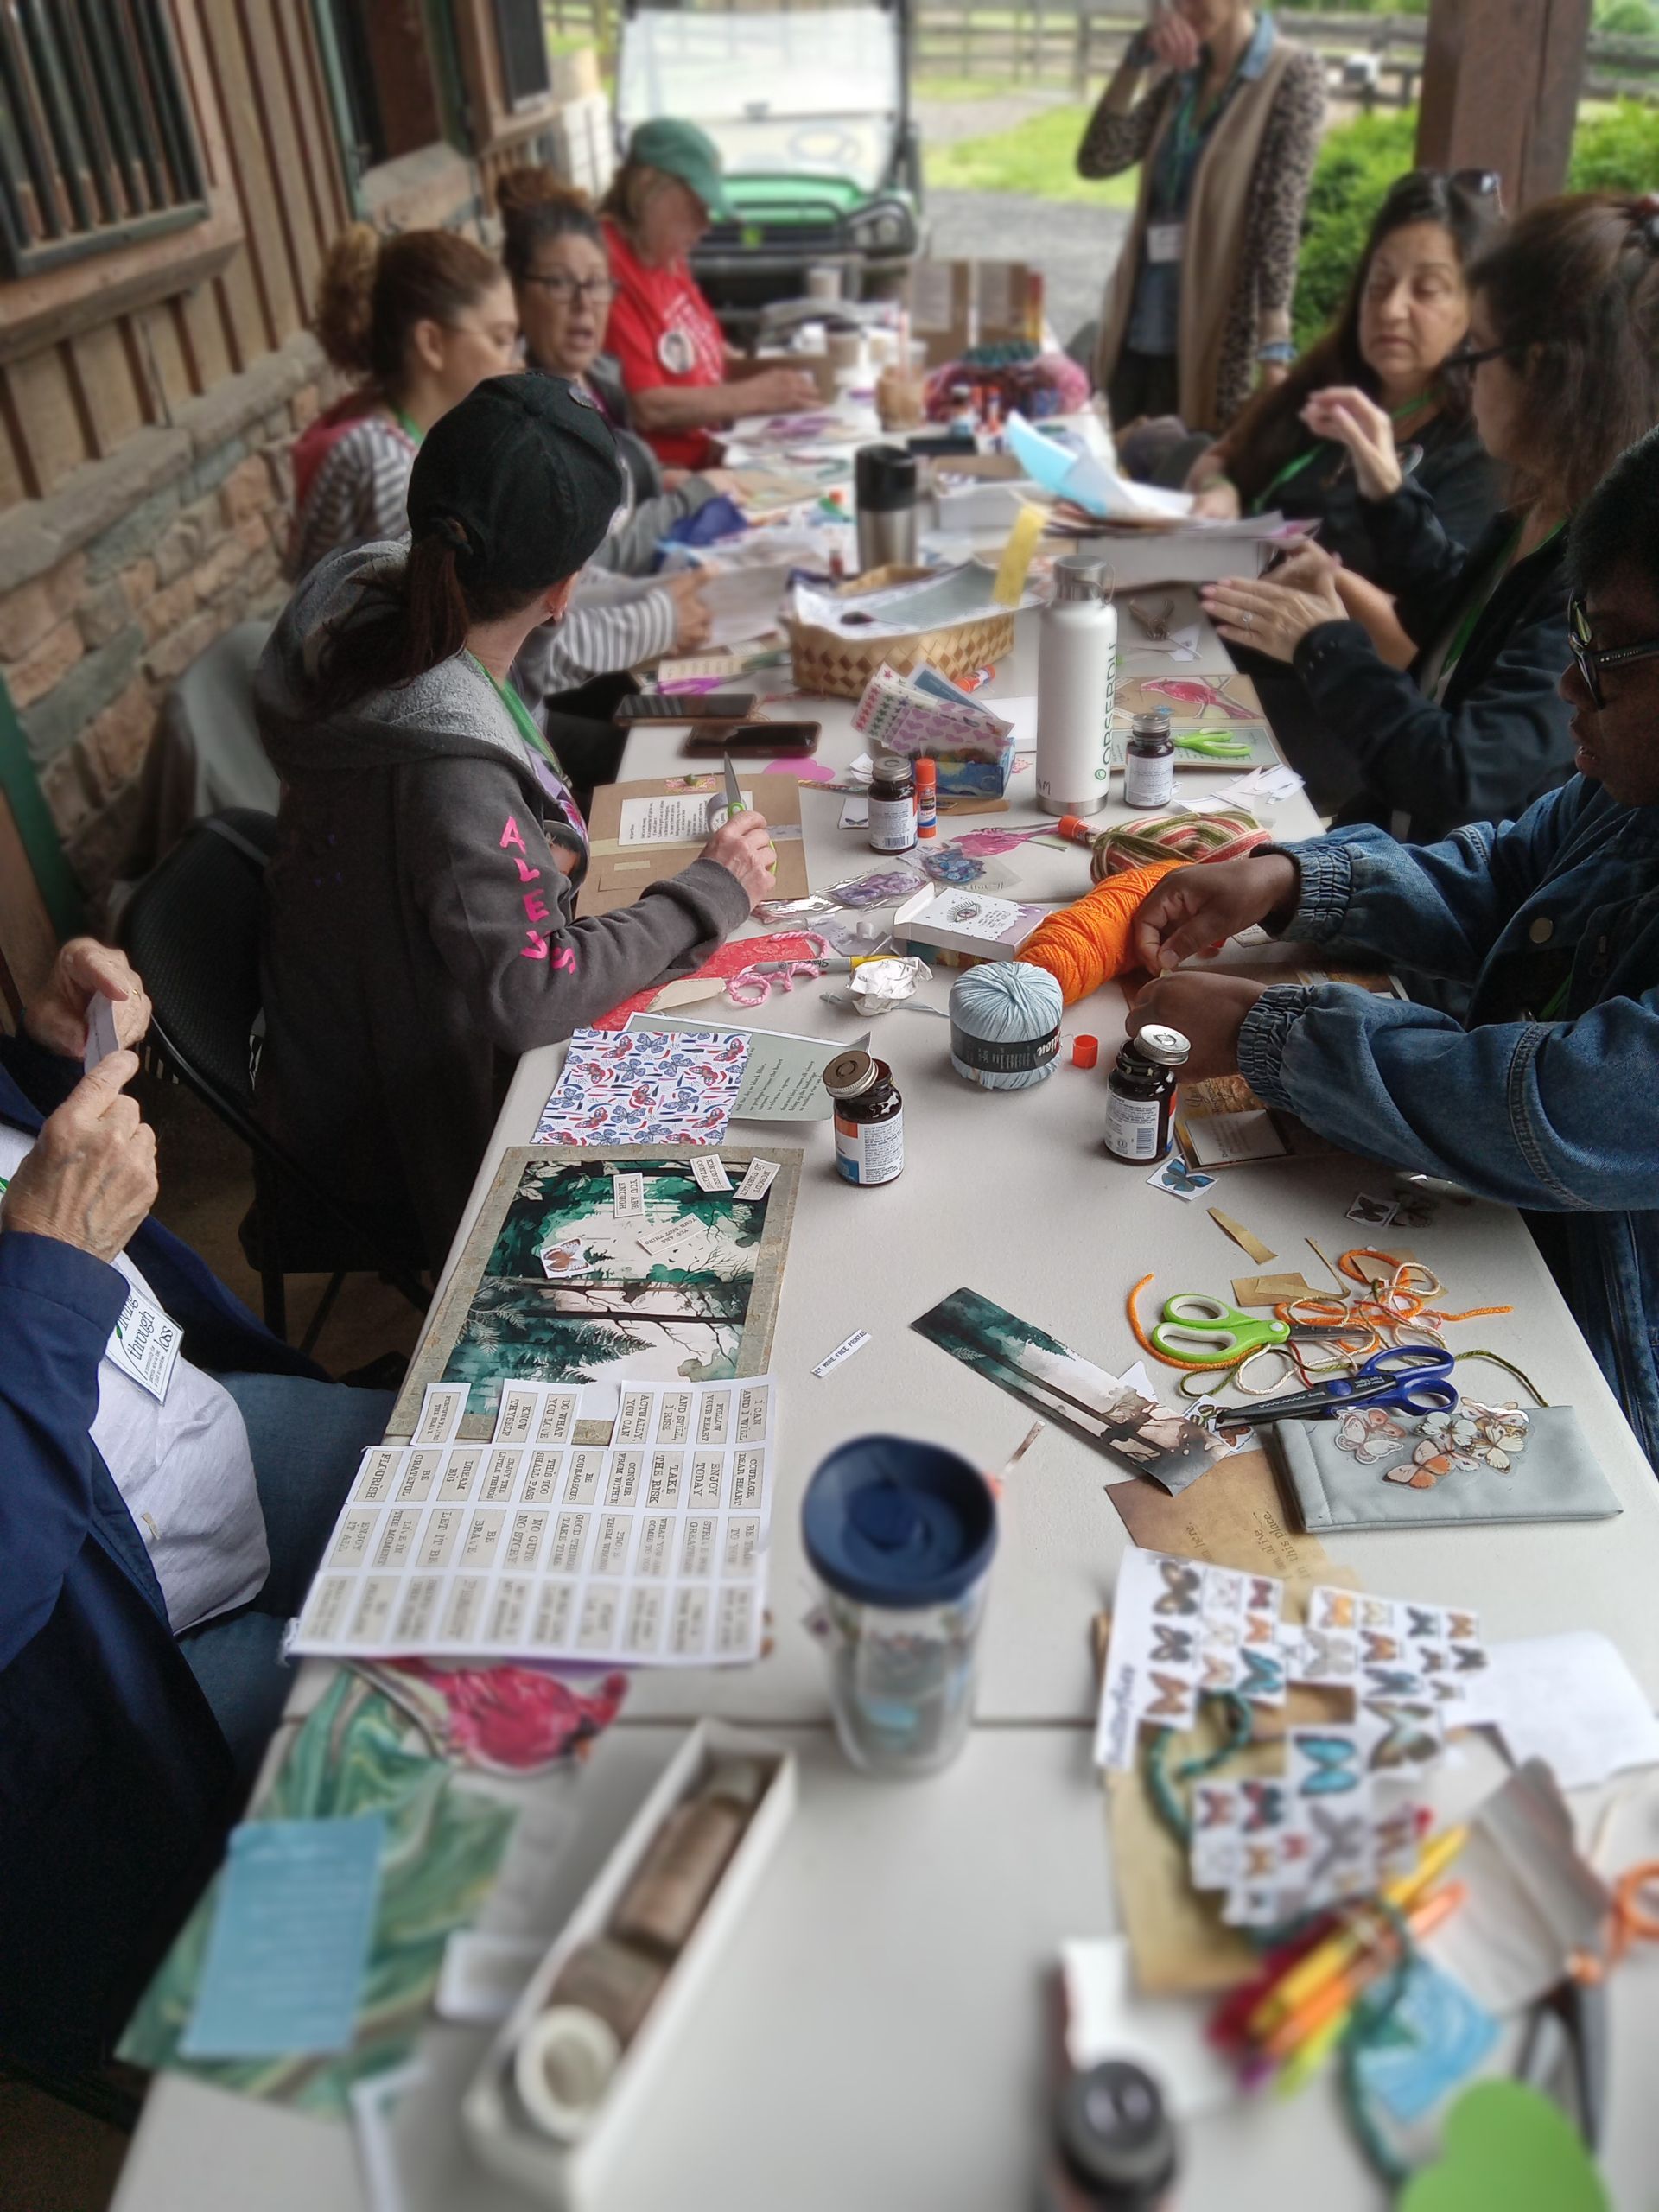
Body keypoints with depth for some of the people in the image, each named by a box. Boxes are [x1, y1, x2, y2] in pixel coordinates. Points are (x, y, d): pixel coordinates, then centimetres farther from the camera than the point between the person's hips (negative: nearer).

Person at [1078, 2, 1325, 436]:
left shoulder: (1292, 74, -4)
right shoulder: (1180, 75, 13)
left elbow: (1280, 216, -14)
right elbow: (1096, 160, 3)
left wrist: (1274, 351, -23)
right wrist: (1137, 59, -6)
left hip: (1208, 341, -6)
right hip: (1137, 330, 6)